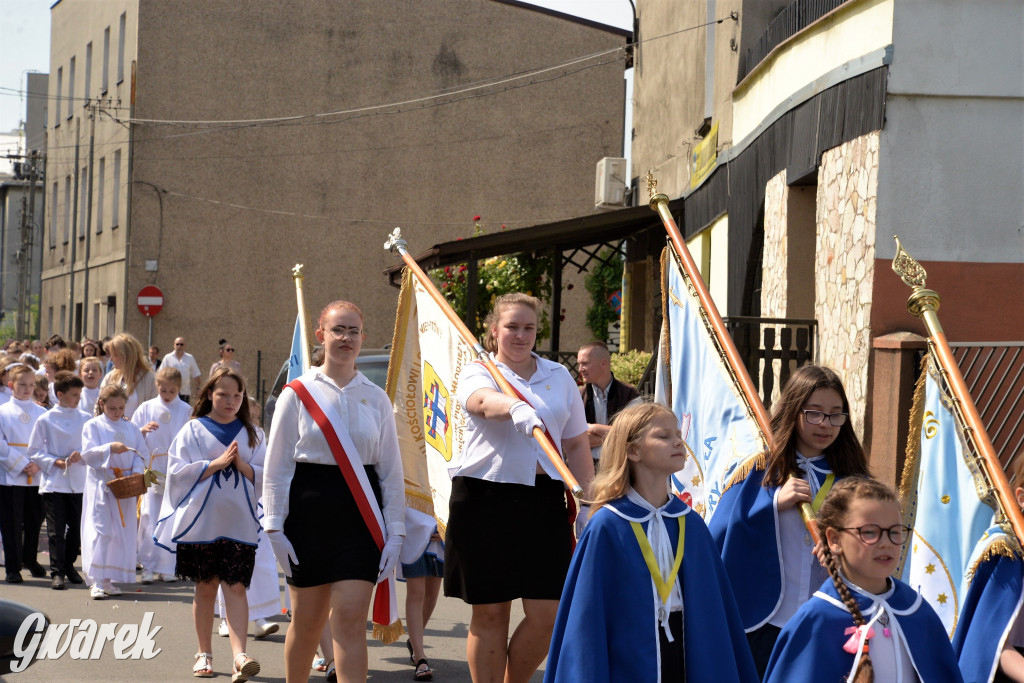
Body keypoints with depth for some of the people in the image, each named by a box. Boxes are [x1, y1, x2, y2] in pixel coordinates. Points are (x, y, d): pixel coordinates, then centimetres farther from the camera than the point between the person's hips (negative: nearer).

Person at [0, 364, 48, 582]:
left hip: (37, 477, 3)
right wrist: (21, 465, -13)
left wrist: (38, 464, -11)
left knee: (34, 520, 10)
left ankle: (30, 559, 29)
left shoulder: (41, 413, 8)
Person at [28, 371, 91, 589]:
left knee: (76, 527, 8)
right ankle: (57, 572, -1)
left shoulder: (85, 419, 3)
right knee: (56, 530, -4)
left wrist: (80, 457, -11)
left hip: (79, 481, 3)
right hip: (53, 482, -3)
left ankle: (69, 565, 24)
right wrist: (57, 462, -11)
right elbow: (34, 451, 0)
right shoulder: (45, 420, -3)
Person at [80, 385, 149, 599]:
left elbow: (142, 453, 8)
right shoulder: (93, 426, 1)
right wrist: (110, 448, -24)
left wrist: (137, 470, -11)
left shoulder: (131, 428, 12)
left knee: (123, 532, 5)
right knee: (99, 531, -9)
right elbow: (88, 453, -10)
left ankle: (108, 580, 13)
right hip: (101, 485, -4)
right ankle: (96, 581, -10)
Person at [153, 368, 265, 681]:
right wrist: (216, 463, -14)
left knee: (235, 587, -8)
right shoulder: (193, 430, 4)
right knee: (206, 586, 6)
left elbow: (266, 476, 4)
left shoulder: (253, 434, 9)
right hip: (201, 522, 0)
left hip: (239, 523, 1)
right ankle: (205, 653, 17)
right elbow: (178, 471, -6)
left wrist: (241, 465, -13)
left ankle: (239, 655, -17)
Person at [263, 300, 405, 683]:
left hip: (360, 518, 1)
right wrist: (275, 528, -4)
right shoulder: (298, 394, 2)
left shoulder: (376, 399, 8)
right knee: (307, 620, 6)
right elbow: (276, 467, 2)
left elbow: (391, 472, 10)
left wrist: (394, 534, 3)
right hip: (310, 514, -1)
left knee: (351, 619, -9)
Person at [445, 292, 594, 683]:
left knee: (548, 614, -3)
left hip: (543, 503, 3)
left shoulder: (559, 377, 14)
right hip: (485, 500, -3)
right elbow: (485, 402, -23)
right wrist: (518, 409, -45)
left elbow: (577, 445, 15)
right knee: (489, 613, 3)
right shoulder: (477, 373, 2)